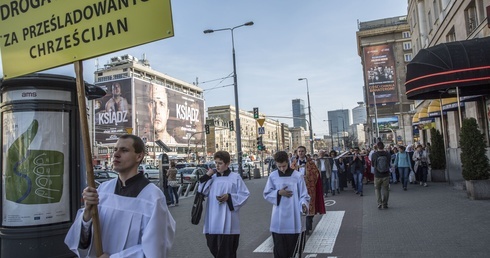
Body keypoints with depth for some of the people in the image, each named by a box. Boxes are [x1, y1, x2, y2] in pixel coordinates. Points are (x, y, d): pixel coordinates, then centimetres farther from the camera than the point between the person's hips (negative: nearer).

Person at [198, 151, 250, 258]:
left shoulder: (235, 177, -1)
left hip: (227, 222, -4)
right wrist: (206, 177, -3)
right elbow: (203, 192, 4)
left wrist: (229, 197, -15)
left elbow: (244, 195, -3)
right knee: (213, 246, 14)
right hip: (213, 221, 5)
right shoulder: (212, 177, 12)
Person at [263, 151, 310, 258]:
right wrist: (278, 193, -10)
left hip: (293, 219, -1)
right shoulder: (273, 176, 1)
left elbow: (303, 195, -3)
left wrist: (304, 204, -22)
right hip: (278, 220, 1)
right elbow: (266, 194, 7)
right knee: (279, 248, 1)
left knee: (292, 247, 7)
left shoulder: (297, 176, -4)